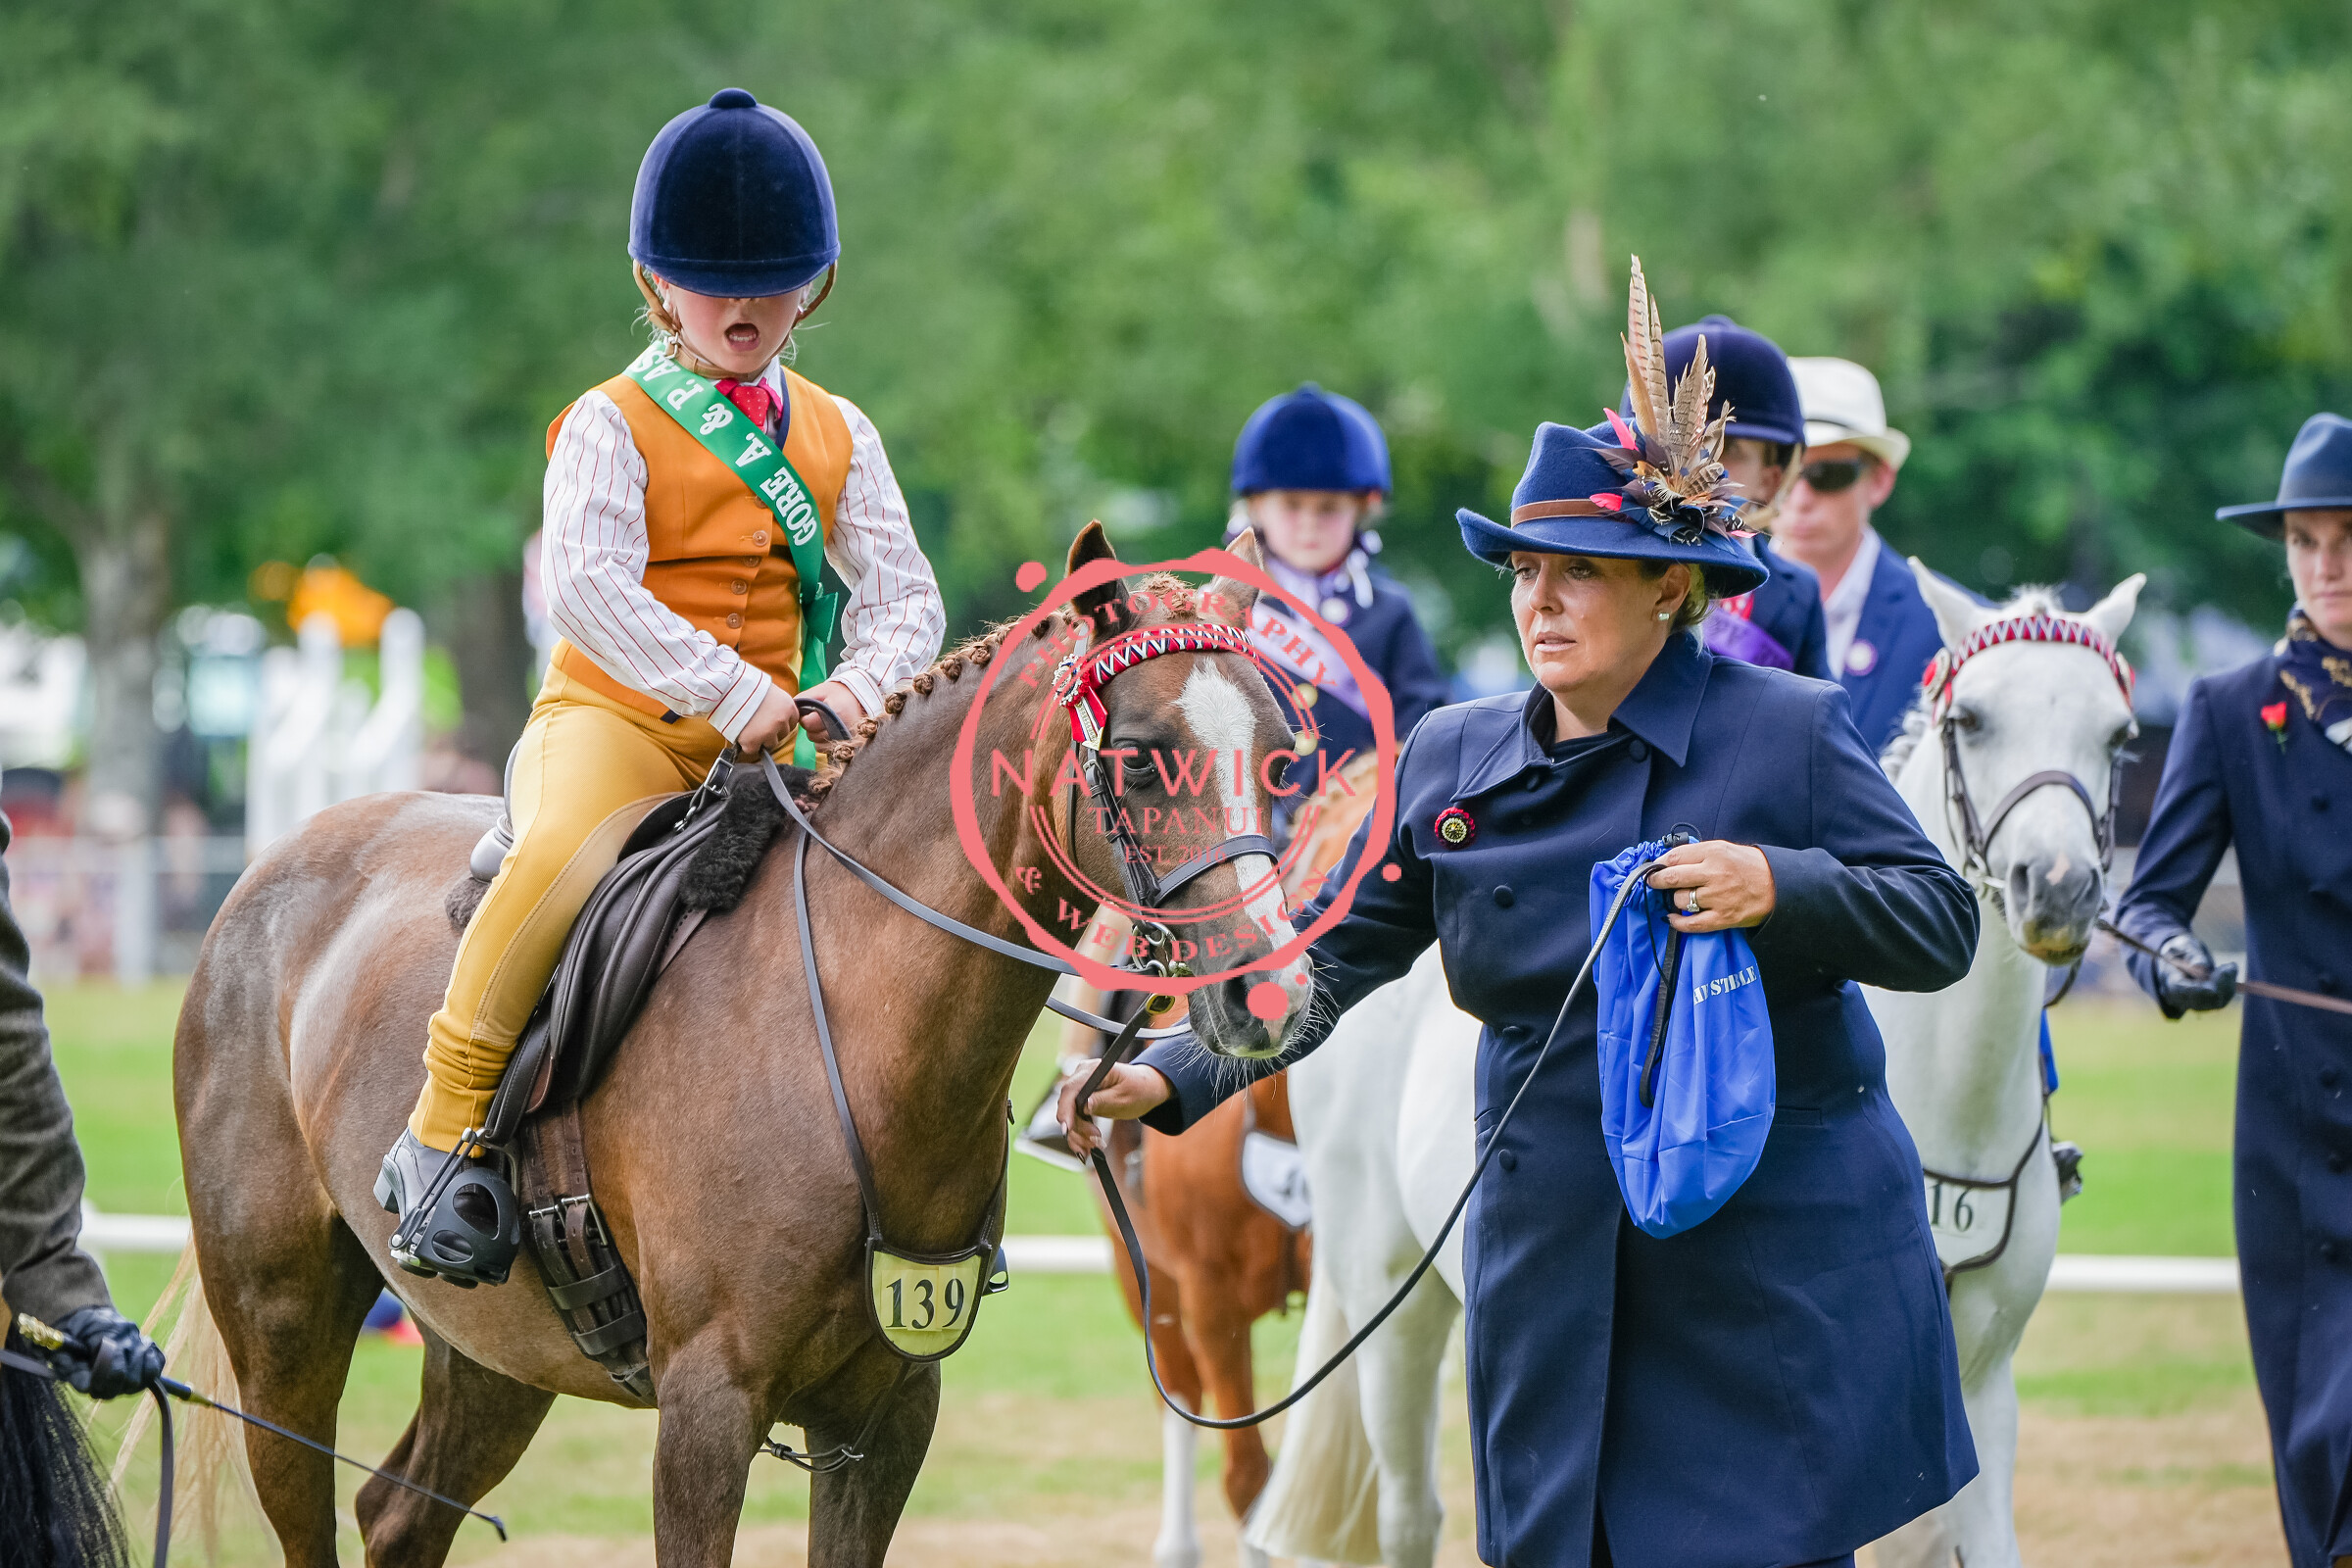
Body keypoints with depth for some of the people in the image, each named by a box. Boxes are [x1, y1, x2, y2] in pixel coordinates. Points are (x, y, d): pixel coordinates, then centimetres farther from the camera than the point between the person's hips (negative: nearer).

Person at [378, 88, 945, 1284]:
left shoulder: (837, 436, 14)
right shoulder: (612, 426, -2)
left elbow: (903, 596, 6)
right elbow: (589, 587, -17)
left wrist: (859, 685, -17)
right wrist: (732, 693, -26)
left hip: (770, 731, 5)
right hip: (614, 719, -5)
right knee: (561, 856, -35)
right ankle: (443, 1125, -24)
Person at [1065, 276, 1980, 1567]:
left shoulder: (1789, 731, -5)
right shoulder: (1453, 762, 7)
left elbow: (1942, 925, -7)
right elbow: (1329, 956, 8)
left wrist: (1780, 887, -23)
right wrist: (1172, 1079, -4)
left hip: (1780, 1260, -4)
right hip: (1549, 1255, 4)